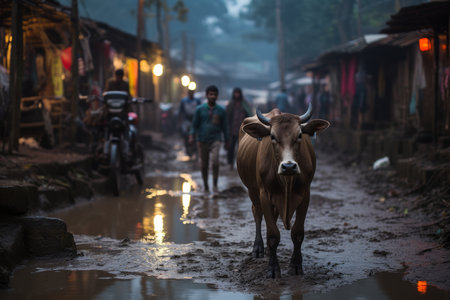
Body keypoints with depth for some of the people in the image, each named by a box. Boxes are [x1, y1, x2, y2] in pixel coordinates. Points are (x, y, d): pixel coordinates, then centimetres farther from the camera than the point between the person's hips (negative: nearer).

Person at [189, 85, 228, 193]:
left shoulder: (221, 110, 4)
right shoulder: (200, 109, 2)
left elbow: (224, 126, 12)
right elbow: (195, 125, 5)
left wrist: (226, 141, 15)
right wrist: (191, 136, -10)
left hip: (215, 140, -1)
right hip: (203, 140, 1)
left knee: (215, 160, -20)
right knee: (204, 165, 6)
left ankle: (215, 185, -12)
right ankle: (205, 186, 22)